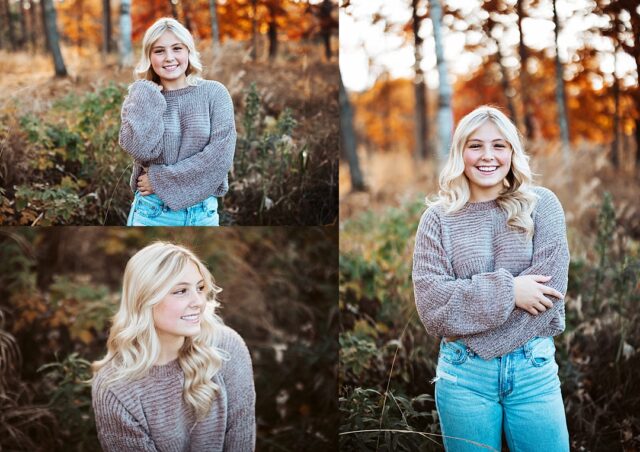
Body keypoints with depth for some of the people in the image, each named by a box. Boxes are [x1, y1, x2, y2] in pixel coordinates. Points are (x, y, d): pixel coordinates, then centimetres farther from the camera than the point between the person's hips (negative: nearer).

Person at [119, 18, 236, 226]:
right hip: (152, 213, 0)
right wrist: (147, 96, -10)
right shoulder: (141, 98, 2)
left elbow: (221, 154, -12)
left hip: (202, 214, 0)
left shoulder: (214, 93, -1)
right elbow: (141, 149, -16)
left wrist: (162, 180, -12)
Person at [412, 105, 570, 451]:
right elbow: (430, 301, -8)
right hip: (464, 374, 0)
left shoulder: (542, 206, 1)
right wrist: (505, 290, -17)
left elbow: (550, 290, -8)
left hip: (534, 368, 0)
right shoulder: (439, 218, 1)